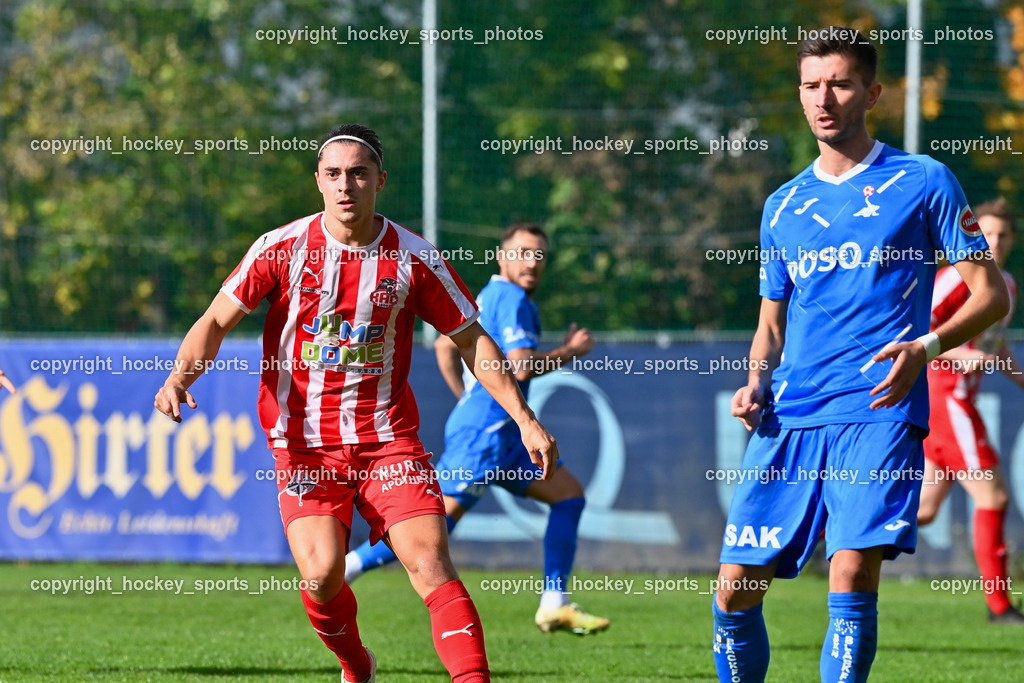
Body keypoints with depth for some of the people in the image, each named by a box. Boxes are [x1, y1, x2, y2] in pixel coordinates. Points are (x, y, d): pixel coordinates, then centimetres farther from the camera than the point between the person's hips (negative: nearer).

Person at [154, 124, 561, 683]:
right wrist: (180, 375, -17)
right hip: (303, 443, 0)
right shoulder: (282, 249, -3)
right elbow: (216, 321, 2)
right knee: (322, 576, -14)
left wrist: (524, 419, 0)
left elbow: (473, 341, 6)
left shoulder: (415, 259, -2)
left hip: (387, 437, 0)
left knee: (430, 563, -15)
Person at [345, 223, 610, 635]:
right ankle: (347, 566, -10)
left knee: (568, 494, 9)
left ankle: (554, 606, 4)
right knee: (440, 519, -15)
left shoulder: (488, 296, 19)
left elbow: (444, 346, 28)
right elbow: (523, 367, -22)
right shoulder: (513, 300, -11)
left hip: (500, 433, 11)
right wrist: (572, 351, -8)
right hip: (485, 433, -11)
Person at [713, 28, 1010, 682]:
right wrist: (755, 383, 4)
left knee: (852, 578, -19)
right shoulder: (784, 206, 18)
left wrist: (926, 346, -15)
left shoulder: (923, 181, 4)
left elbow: (992, 295, 2)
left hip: (879, 412, -5)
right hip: (789, 418, 5)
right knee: (735, 595, -1)